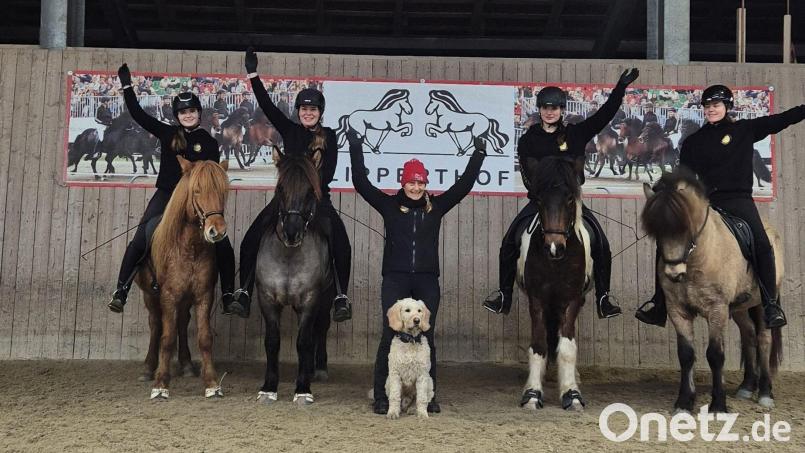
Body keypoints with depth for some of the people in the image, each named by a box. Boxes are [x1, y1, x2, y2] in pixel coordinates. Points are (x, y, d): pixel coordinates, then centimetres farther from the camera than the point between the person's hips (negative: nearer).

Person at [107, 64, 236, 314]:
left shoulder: (209, 142, 4)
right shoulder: (167, 134, 6)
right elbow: (137, 114, 3)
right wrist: (127, 85, -1)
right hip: (166, 196, 0)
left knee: (223, 247, -10)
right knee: (139, 242, -14)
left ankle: (228, 296, 3)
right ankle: (121, 291, -5)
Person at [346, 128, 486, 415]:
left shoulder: (437, 207, 9)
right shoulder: (390, 206, 4)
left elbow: (464, 185, 11)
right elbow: (361, 184, -1)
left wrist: (478, 156, 10)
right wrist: (355, 150, -4)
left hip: (427, 281, 2)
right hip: (395, 280, -2)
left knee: (426, 337, 6)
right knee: (391, 335, -2)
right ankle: (381, 397, 4)